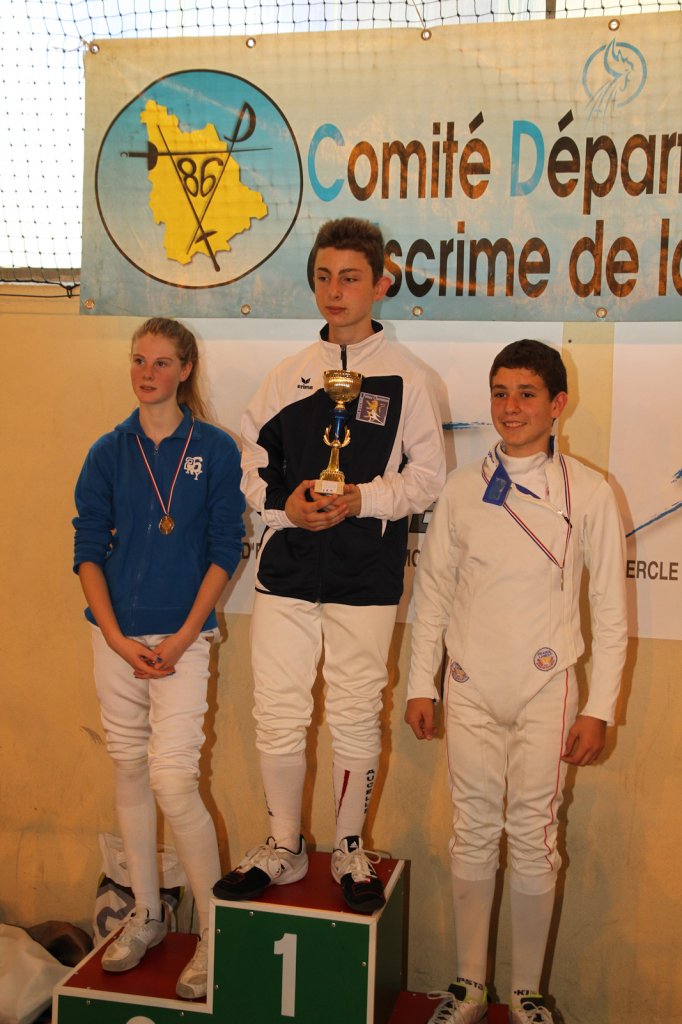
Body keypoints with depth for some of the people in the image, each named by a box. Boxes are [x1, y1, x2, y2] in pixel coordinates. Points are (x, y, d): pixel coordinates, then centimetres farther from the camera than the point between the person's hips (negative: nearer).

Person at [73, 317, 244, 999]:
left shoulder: (215, 450, -1)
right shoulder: (109, 452, 6)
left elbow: (224, 552, -3)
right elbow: (88, 551, 4)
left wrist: (183, 636, -10)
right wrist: (117, 638, -6)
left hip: (182, 636, -3)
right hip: (116, 636, 4)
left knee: (173, 780, -9)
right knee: (129, 770, 10)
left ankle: (215, 933, 6)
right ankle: (146, 916, 26)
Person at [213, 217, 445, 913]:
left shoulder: (404, 377, 2)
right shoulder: (288, 375, 11)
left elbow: (428, 476, 1)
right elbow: (252, 464, 12)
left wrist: (363, 499, -14)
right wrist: (284, 504, -8)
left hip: (366, 575, -2)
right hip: (287, 569, 3)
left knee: (356, 716, 5)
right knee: (277, 715, 5)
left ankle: (350, 848, 25)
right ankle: (283, 847, 23)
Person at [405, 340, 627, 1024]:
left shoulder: (589, 493, -3)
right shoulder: (462, 488, 3)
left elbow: (610, 608, 0)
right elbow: (432, 590, 9)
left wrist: (598, 709, -3)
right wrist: (419, 685, 7)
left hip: (544, 691, -2)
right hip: (470, 688, 2)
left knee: (533, 840, 5)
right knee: (473, 834, 10)